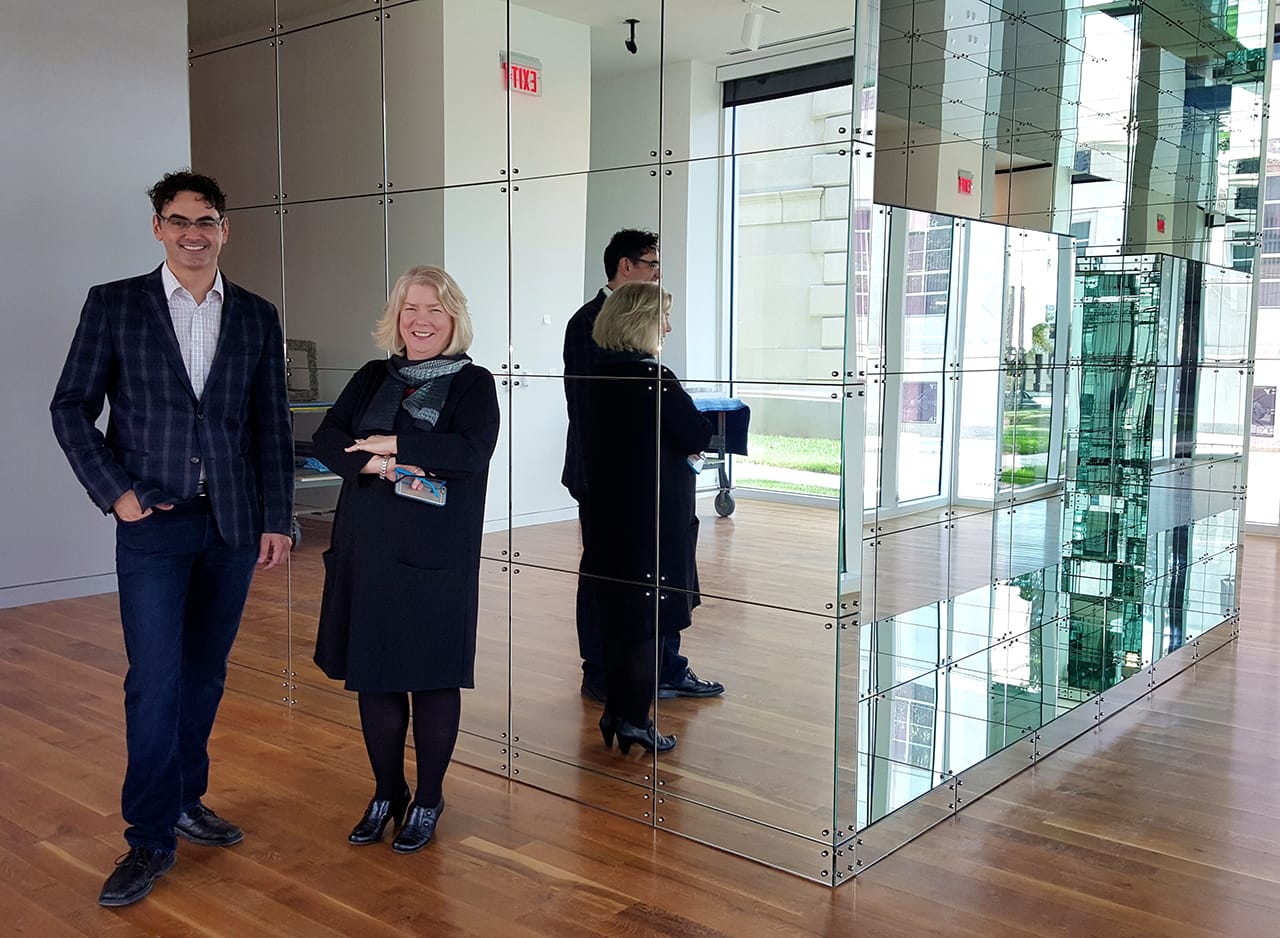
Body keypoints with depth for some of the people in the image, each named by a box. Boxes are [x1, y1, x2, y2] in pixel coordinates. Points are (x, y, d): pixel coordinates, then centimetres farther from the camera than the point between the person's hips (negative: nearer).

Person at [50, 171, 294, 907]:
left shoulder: (257, 316, 6)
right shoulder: (114, 305, 0)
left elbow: (273, 427, 7)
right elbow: (72, 408, 2)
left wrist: (276, 521, 4)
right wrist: (116, 492, -7)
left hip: (232, 525, 3)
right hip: (153, 525, -2)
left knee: (205, 673, 12)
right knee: (155, 681, -4)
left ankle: (186, 800, 29)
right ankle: (151, 839, 8)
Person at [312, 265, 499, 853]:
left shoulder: (473, 383, -1)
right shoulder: (373, 378, 11)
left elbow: (472, 450, -19)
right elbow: (326, 441, 0)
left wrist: (389, 444, -14)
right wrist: (380, 464, -18)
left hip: (437, 556, -4)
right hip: (368, 549, 4)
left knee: (432, 677, 5)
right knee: (371, 673, 10)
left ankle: (428, 800, 23)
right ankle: (386, 794, 29)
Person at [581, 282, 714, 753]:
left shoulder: (598, 376, 4)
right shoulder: (655, 379, -18)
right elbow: (700, 439, -13)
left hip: (606, 515, 7)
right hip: (654, 517, -7)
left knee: (617, 616, 16)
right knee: (649, 620, 4)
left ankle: (615, 713, 25)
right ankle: (635, 721, 11)